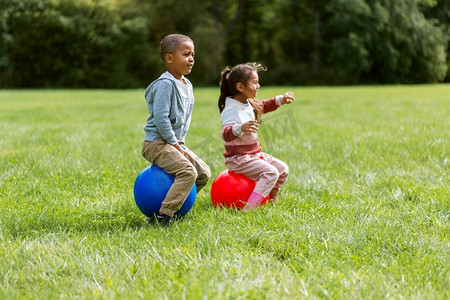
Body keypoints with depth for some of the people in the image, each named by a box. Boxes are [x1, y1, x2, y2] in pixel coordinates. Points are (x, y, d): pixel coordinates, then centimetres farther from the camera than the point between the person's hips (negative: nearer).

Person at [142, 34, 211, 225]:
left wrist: (181, 143, 10)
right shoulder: (165, 84, -17)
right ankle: (163, 215, -27)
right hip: (157, 143, -10)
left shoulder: (187, 85, 14)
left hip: (174, 142, 10)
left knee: (204, 173, 9)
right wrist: (175, 144, -17)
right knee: (188, 172, -26)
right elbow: (160, 118, -23)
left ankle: (176, 201, 19)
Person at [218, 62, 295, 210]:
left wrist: (281, 99, 17)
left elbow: (264, 105, 31)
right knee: (271, 173, -26)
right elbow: (226, 134, -35)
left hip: (254, 154, 10)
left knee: (283, 169, 12)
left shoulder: (249, 104, 9)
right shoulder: (231, 110, -21)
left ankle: (269, 201, 29)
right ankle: (249, 208, -34)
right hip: (238, 158, -10)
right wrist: (240, 128, -54)